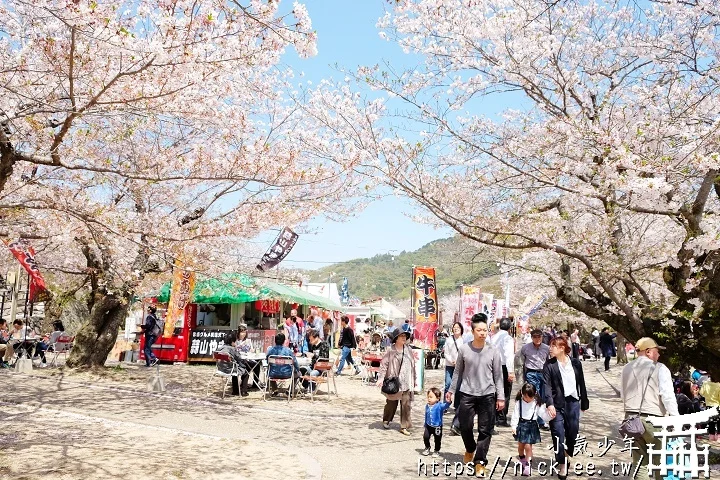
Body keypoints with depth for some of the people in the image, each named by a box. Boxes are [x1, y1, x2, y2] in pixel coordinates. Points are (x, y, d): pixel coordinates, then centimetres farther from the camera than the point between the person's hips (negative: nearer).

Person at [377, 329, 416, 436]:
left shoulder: (409, 351, 8)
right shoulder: (390, 351, -5)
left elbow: (413, 366, 16)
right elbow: (383, 365, -7)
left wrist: (414, 380, 18)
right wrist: (381, 378, -16)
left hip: (406, 383, 3)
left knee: (406, 404, -3)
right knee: (391, 403, 10)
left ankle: (404, 427, 6)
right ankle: (386, 420, 37)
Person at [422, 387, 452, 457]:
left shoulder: (439, 406, -17)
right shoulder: (427, 406, 0)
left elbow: (445, 406, -39)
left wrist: (448, 402, -60)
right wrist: (425, 425, 19)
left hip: (437, 427, -4)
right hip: (428, 426, 4)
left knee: (437, 440, 7)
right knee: (425, 437, -6)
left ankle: (436, 451, 32)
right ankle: (427, 448, 21)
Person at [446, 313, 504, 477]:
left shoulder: (493, 351, -3)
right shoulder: (464, 349, -1)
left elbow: (498, 376, 2)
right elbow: (458, 372, 8)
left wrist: (500, 397, 0)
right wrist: (451, 390, 9)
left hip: (487, 395, -1)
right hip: (467, 394, 1)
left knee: (485, 431, 2)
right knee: (465, 426, 7)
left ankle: (480, 461, 14)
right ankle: (470, 449, 36)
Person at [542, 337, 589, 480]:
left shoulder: (576, 363, 3)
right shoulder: (549, 365, -5)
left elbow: (581, 384, 10)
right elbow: (547, 386, -13)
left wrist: (584, 403, 12)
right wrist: (549, 404, -26)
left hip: (573, 402, 2)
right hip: (557, 404, -2)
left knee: (573, 432, 11)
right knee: (559, 434, -1)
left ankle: (569, 457, 36)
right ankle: (562, 465, 11)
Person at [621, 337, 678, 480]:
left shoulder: (626, 369, 11)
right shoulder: (659, 369, -7)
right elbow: (668, 396, -11)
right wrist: (676, 417, -5)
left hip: (631, 417, 5)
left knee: (638, 457, 12)